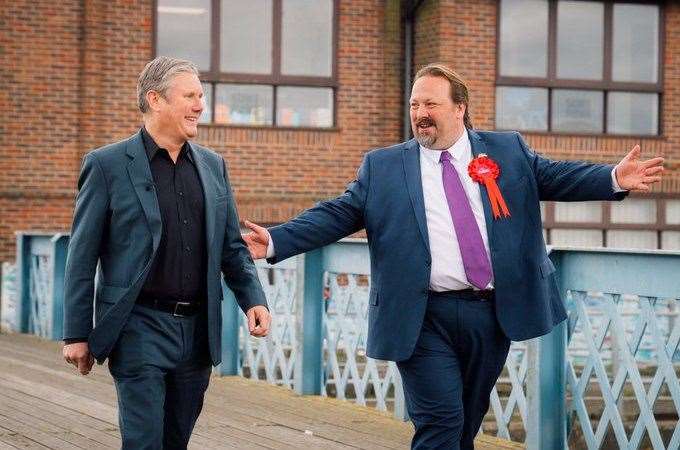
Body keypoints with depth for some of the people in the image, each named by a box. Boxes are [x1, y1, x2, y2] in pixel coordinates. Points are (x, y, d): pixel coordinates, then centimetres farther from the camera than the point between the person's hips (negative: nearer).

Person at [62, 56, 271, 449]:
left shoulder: (212, 165, 11)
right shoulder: (107, 165, -4)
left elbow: (232, 247, 15)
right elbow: (82, 257, -3)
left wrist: (253, 299, -1)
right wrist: (76, 334, -5)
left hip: (198, 329, 5)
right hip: (140, 328, -5)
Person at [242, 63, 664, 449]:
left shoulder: (508, 151, 10)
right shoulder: (382, 166, 6)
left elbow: (554, 176, 6)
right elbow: (336, 215, 4)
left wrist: (615, 178, -11)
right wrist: (276, 242, -9)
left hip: (492, 313, 3)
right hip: (424, 318, -2)